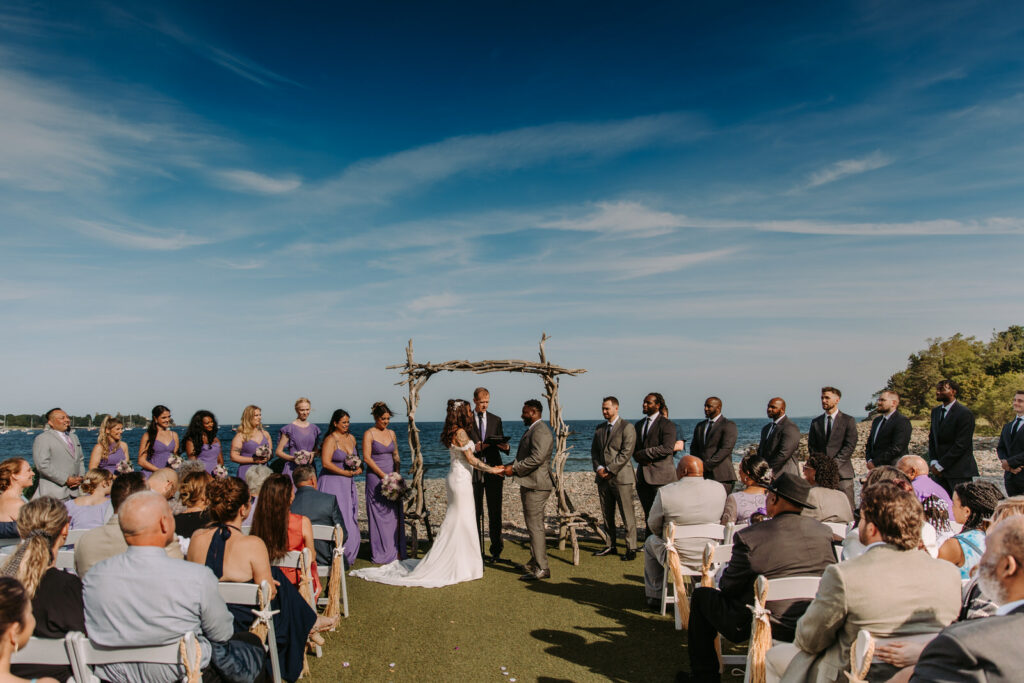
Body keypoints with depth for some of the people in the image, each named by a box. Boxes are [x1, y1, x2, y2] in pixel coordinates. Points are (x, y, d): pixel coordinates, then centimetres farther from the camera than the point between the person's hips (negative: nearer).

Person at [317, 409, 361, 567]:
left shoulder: (351, 438, 11)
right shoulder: (330, 440, -12)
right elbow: (326, 463, -21)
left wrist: (359, 467, 1)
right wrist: (347, 473, -18)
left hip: (347, 484, 7)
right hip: (332, 483, -7)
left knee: (349, 518, 8)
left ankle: (347, 555, 18)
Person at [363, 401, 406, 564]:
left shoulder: (391, 433, 12)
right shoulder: (369, 434, -5)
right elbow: (367, 458, -11)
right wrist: (383, 475, -14)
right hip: (376, 478, -5)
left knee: (395, 514, 5)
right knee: (379, 515, -2)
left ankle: (396, 551, 13)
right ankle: (381, 554, 5)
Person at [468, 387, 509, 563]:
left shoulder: (496, 420, 11)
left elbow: (501, 444, 13)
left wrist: (505, 446, -10)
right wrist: (474, 448, -19)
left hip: (493, 470, 2)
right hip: (474, 471, -2)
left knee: (495, 511, 5)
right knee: (475, 512, 5)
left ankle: (496, 549, 14)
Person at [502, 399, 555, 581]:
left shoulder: (540, 431, -16)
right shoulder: (532, 430, 19)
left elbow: (536, 458, -26)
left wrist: (514, 468, -17)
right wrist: (512, 467, 10)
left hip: (536, 486, -11)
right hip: (530, 484, 11)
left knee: (535, 527, -9)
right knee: (534, 526, 18)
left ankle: (541, 569, -4)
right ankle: (535, 562, 29)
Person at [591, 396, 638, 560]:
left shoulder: (627, 428, -6)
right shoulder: (600, 428, 15)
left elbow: (626, 453, -13)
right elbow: (594, 450, 14)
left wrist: (610, 470, -14)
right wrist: (598, 468, -4)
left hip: (621, 477, -6)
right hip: (603, 479, 7)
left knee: (627, 515, -3)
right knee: (607, 515, 11)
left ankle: (631, 548, 4)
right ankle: (611, 546, 20)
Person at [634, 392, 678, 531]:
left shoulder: (667, 424, -5)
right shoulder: (639, 424, 17)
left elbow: (667, 448, -16)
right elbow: (635, 450, 17)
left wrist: (644, 453, -13)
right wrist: (641, 459, -5)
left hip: (660, 475, -7)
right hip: (643, 476, 7)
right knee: (648, 516, 10)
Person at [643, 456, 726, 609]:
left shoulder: (665, 492, -18)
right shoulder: (719, 489, -7)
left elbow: (654, 526, -5)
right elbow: (718, 519, 9)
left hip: (678, 558, -3)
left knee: (651, 542, 27)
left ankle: (655, 595, 32)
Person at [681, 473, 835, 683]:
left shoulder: (749, 537, -20)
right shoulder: (823, 531, -5)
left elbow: (727, 587, -11)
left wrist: (723, 580, 12)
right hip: (813, 629, 6)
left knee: (701, 595, 17)